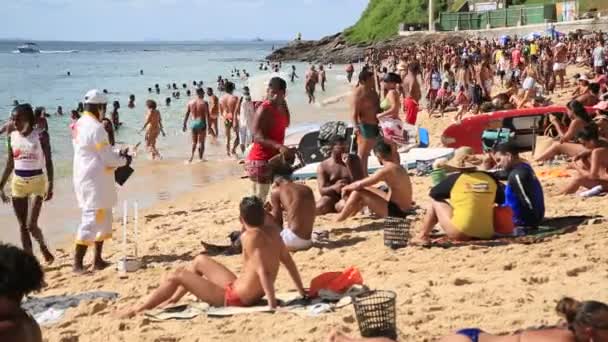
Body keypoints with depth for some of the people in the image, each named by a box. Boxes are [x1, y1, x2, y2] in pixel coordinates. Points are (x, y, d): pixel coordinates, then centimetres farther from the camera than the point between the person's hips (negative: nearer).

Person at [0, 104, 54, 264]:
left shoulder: (40, 136, -10)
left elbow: (48, 162, -8)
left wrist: (50, 186, -15)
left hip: (37, 181, -5)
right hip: (18, 182, 5)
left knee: (31, 225, -10)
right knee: (22, 225, 6)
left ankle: (44, 248, 20)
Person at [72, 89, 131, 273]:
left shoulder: (79, 125, 10)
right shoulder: (95, 128, -18)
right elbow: (108, 159, -15)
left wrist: (118, 154, 11)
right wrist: (124, 160, 3)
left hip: (84, 178, 10)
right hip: (95, 181, -10)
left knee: (103, 217, 17)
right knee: (91, 220, -8)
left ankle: (98, 260, 21)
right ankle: (78, 263, -8)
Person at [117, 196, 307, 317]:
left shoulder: (249, 236, -24)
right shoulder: (272, 229, -1)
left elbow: (262, 270, -31)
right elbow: (288, 260, 5)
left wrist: (272, 303, -32)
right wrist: (301, 290, 14)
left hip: (235, 299, -9)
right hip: (242, 292, 9)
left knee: (176, 276, 0)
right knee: (200, 261, 24)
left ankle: (138, 309, 13)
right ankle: (174, 299, 36)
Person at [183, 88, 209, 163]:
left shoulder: (190, 102, 4)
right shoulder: (204, 103, -8)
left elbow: (187, 114, 7)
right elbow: (207, 115, -10)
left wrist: (184, 124, 14)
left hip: (193, 123, 4)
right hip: (201, 123, -4)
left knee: (194, 142, 17)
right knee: (201, 142, 7)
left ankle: (192, 155, -2)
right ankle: (200, 158, 8)